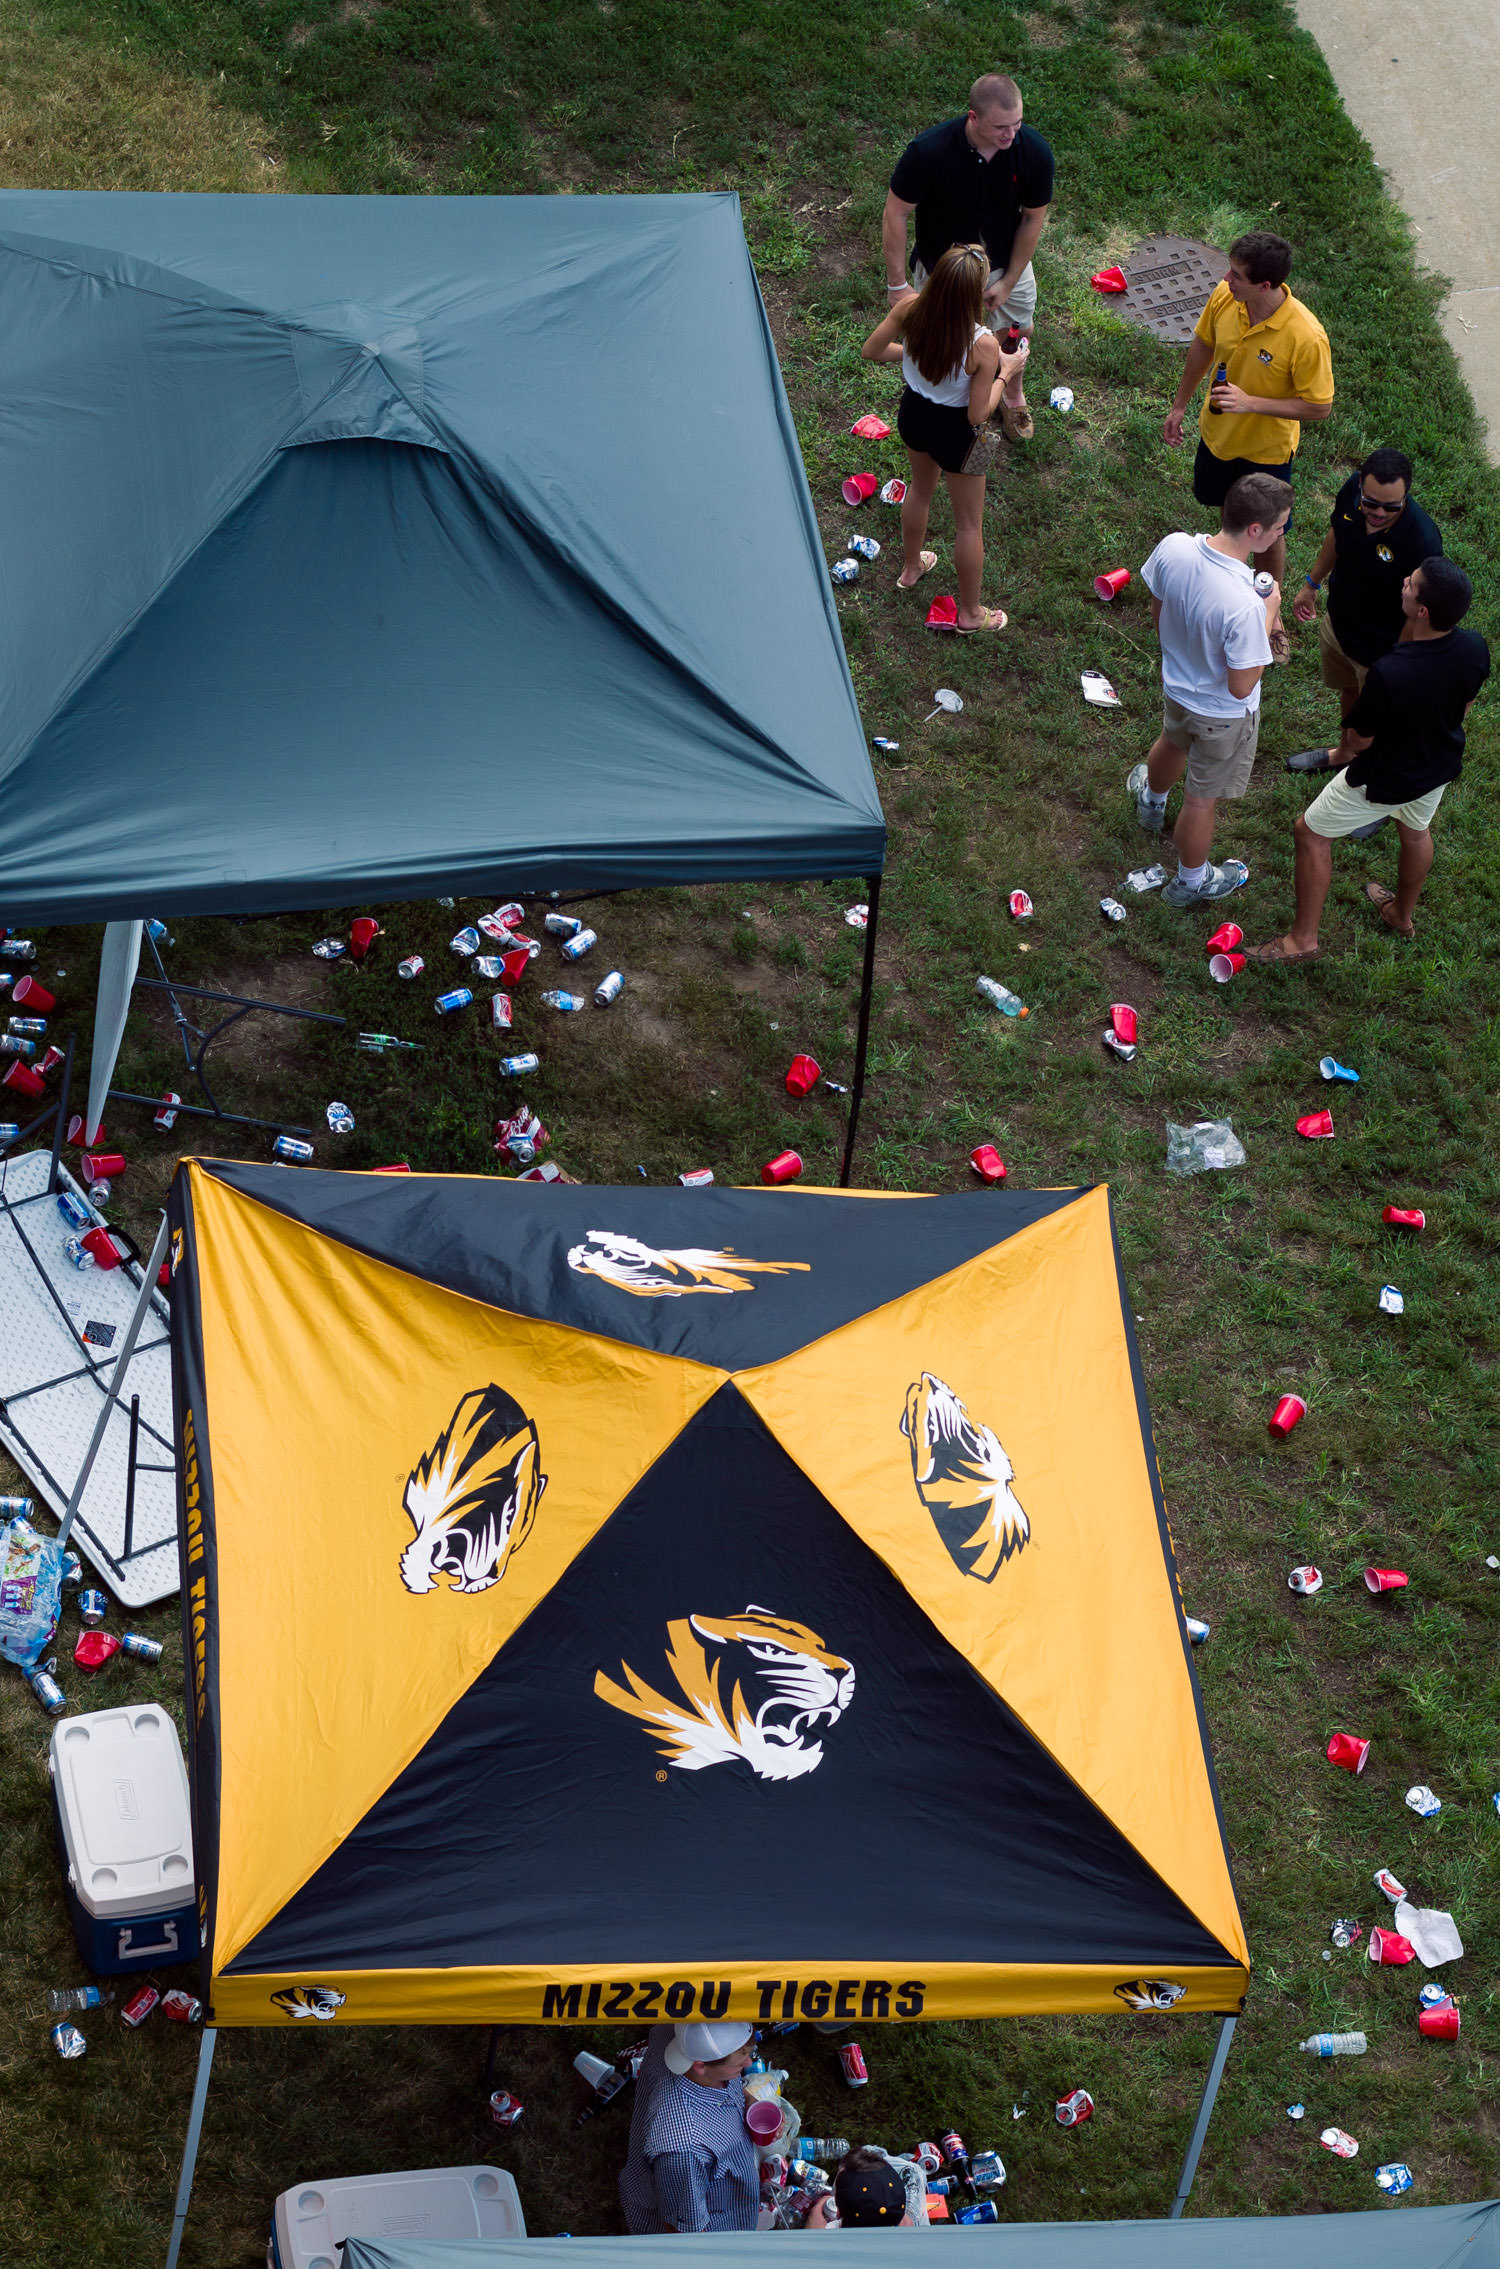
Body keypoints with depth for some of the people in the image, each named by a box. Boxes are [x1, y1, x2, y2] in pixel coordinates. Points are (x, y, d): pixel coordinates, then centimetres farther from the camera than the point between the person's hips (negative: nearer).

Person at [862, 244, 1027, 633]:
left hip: (913, 413, 5)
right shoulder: (982, 345, -36)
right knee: (969, 523, 19)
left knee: (921, 488, 36)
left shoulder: (911, 309, -24)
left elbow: (871, 350, -8)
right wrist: (1005, 370, -12)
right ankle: (971, 613, 38)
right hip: (955, 431, -5)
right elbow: (977, 414, -25)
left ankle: (911, 567, 60)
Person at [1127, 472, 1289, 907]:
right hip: (1222, 714, -6)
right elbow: (1241, 687, -30)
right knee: (1202, 799, 20)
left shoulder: (1172, 548, -25)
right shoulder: (1243, 607, -43)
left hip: (1175, 686, 6)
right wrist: (1268, 615, -22)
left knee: (1172, 742, 39)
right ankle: (1191, 883, 46)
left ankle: (1151, 801, 71)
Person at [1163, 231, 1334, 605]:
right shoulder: (1223, 297, -22)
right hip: (1218, 433, 4)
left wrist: (1251, 403, -35)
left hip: (1266, 449, -4)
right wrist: (1180, 405, 10)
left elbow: (1318, 407, -25)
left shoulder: (1306, 337, -37)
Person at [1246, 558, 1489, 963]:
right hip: (1440, 764, 6)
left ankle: (1303, 939, 27)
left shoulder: (1389, 673, -42)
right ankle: (1401, 913, 60)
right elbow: (1465, 705, -2)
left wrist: (1344, 752, 1)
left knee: (1310, 832, 16)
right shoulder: (1474, 649, -24)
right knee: (1416, 830, 34)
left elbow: (1359, 740, -23)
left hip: (1385, 779, -6)